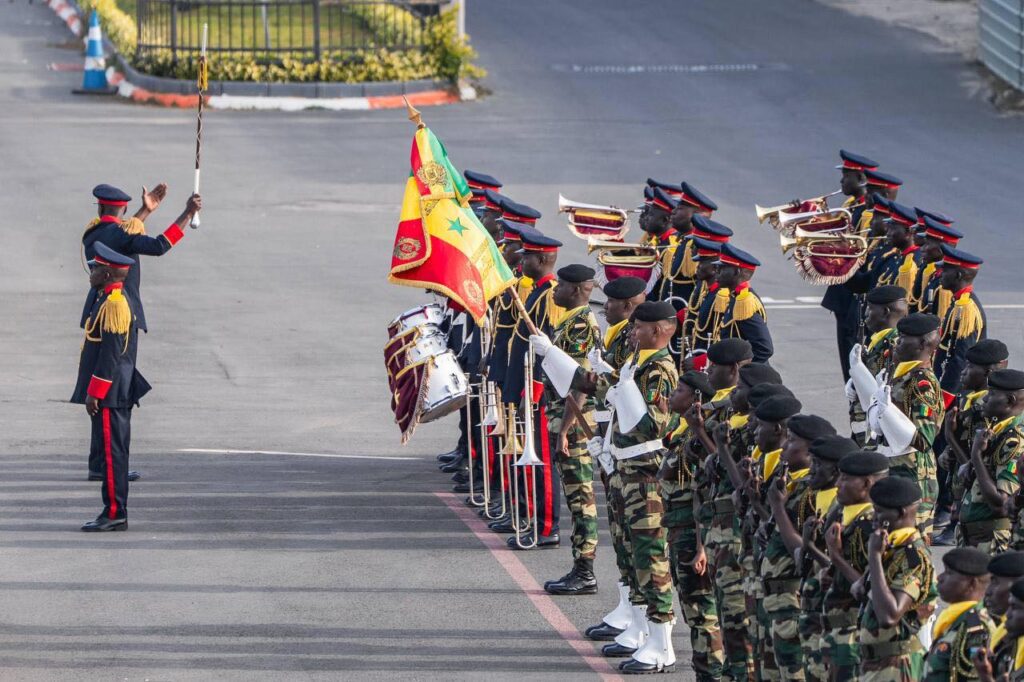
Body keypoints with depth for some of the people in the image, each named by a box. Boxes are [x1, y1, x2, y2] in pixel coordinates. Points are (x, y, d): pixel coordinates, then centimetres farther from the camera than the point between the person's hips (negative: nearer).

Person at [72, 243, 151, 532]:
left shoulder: (113, 305, -16)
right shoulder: (118, 301, 17)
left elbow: (111, 353, -20)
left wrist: (94, 393, -19)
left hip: (109, 394, -11)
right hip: (119, 394, 11)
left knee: (111, 452, -8)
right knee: (112, 452, 11)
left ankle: (114, 513, -7)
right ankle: (115, 514, 14)